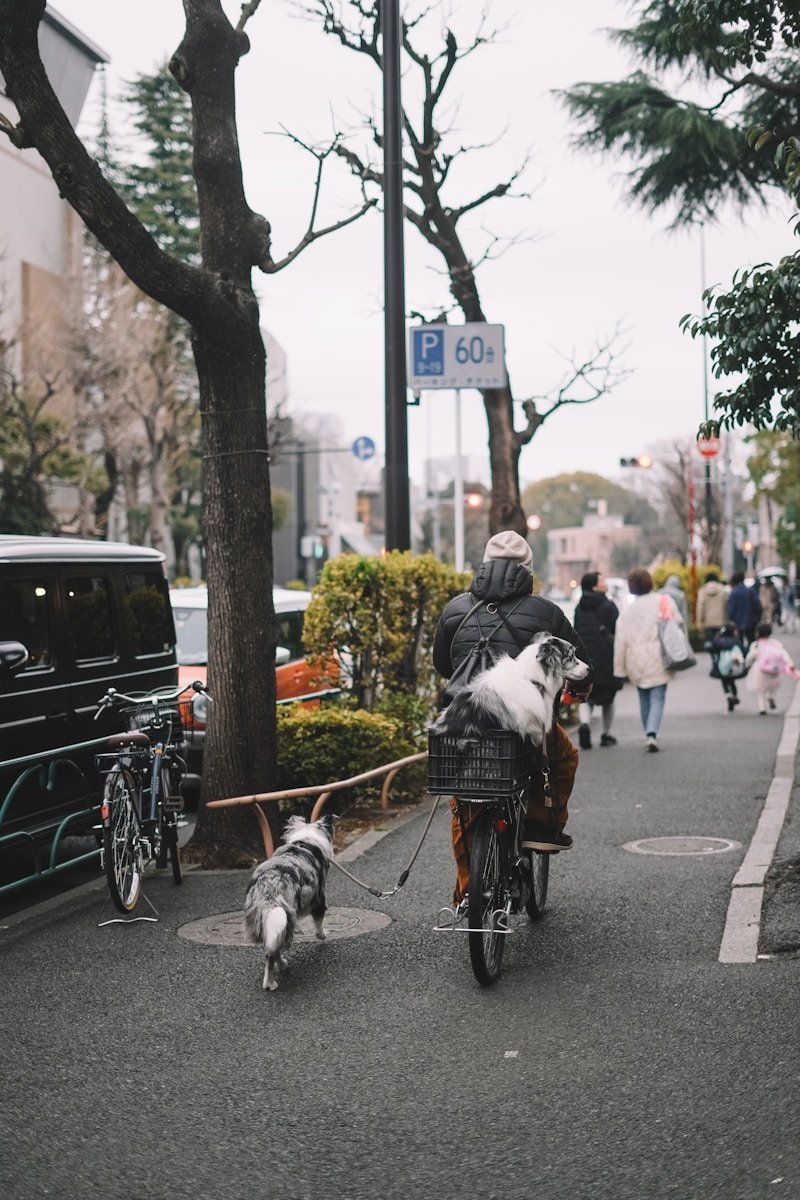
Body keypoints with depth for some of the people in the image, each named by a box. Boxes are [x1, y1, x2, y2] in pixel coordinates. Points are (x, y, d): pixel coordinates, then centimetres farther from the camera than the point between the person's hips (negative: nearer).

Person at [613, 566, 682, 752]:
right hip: (658, 660, -1)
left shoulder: (627, 610, 0)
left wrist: (619, 669, 2)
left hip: (636, 662, 1)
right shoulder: (664, 601, -1)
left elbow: (620, 642, -2)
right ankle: (652, 733, -21)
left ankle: (648, 734, 21)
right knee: (657, 698, -2)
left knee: (644, 699, 17)